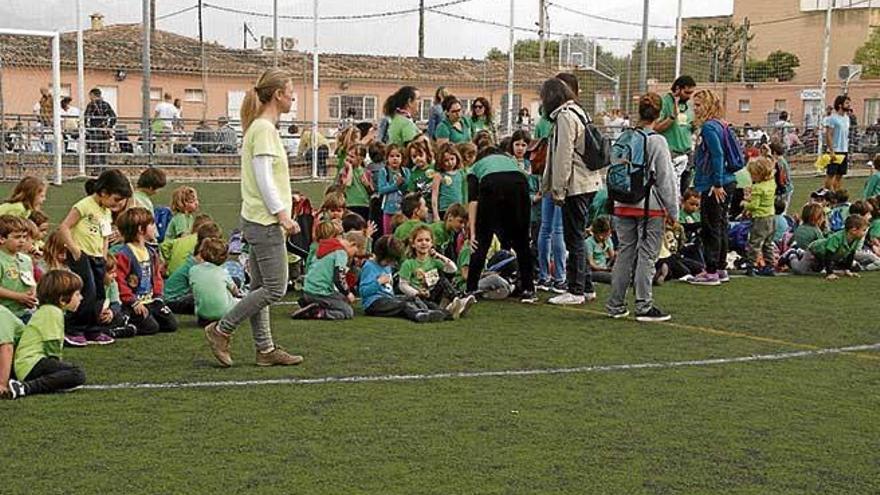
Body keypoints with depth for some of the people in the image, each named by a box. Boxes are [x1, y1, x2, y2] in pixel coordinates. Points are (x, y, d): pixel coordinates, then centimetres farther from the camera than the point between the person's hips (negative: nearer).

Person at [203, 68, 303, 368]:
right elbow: (264, 178, -20)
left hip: (257, 220, 10)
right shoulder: (265, 129, -14)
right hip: (265, 221, -10)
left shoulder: (260, 127, 16)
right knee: (275, 289, -5)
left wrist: (280, 215, 20)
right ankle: (221, 330, 2)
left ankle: (265, 349, 16)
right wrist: (282, 215, -19)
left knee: (260, 287, 11)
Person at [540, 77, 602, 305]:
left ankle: (576, 291, -1)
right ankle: (586, 287, 19)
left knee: (574, 238, -5)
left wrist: (558, 189, -14)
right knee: (576, 237, 14)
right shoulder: (577, 111, 17)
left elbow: (564, 155, -17)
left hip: (576, 185, -10)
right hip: (588, 183, 10)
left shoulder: (565, 116, -13)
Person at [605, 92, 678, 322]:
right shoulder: (657, 142, -10)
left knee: (625, 253, 12)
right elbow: (666, 179, -7)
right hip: (650, 207, -5)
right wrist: (673, 211, 0)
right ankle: (644, 307, 2)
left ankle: (616, 305, 16)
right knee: (647, 255, 0)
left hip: (624, 206, 5)